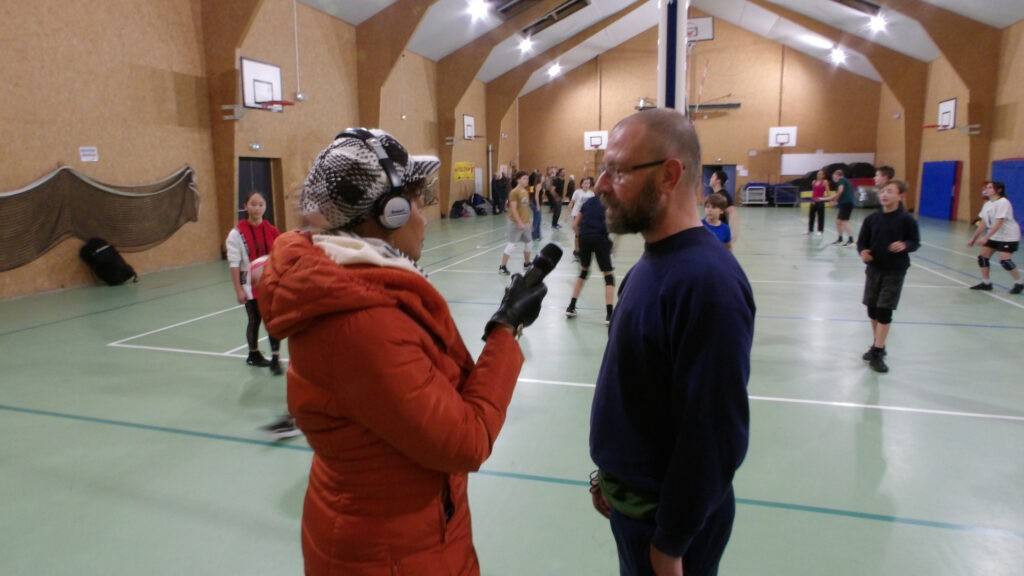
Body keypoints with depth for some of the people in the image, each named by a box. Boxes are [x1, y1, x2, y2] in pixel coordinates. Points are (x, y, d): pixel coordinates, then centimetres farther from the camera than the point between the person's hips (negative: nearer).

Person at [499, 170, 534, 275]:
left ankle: (526, 264, 35)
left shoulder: (526, 191, 10)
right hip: (516, 223, -9)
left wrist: (529, 221, 17)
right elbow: (513, 209, -20)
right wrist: (519, 222, -24)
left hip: (525, 222, 9)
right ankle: (502, 267, -2)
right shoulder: (514, 192, -16)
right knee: (512, 244, -9)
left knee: (527, 243, 18)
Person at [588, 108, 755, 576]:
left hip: (666, 513, -8)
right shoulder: (652, 263, 3)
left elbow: (715, 435, -26)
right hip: (631, 498, 8)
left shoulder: (706, 281, -27)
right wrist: (612, 475, 15)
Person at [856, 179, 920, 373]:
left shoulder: (907, 220, -7)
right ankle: (877, 345, 31)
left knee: (884, 311, -5)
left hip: (894, 271, -3)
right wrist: (862, 252, -17)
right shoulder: (871, 218, 0)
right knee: (872, 309, 11)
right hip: (873, 269, 4)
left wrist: (905, 245, -21)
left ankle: (877, 353, 1)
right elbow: (862, 241, 4)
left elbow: (916, 242, 0)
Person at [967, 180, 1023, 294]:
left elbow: (998, 223, -27)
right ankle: (986, 283, 14)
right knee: (982, 257, 2)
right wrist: (974, 238, 7)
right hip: (994, 236, 8)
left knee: (1004, 261, -17)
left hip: (1008, 236, -8)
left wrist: (986, 237, -33)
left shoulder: (1003, 202, -20)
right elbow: (983, 223, 9)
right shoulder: (987, 204, 4)